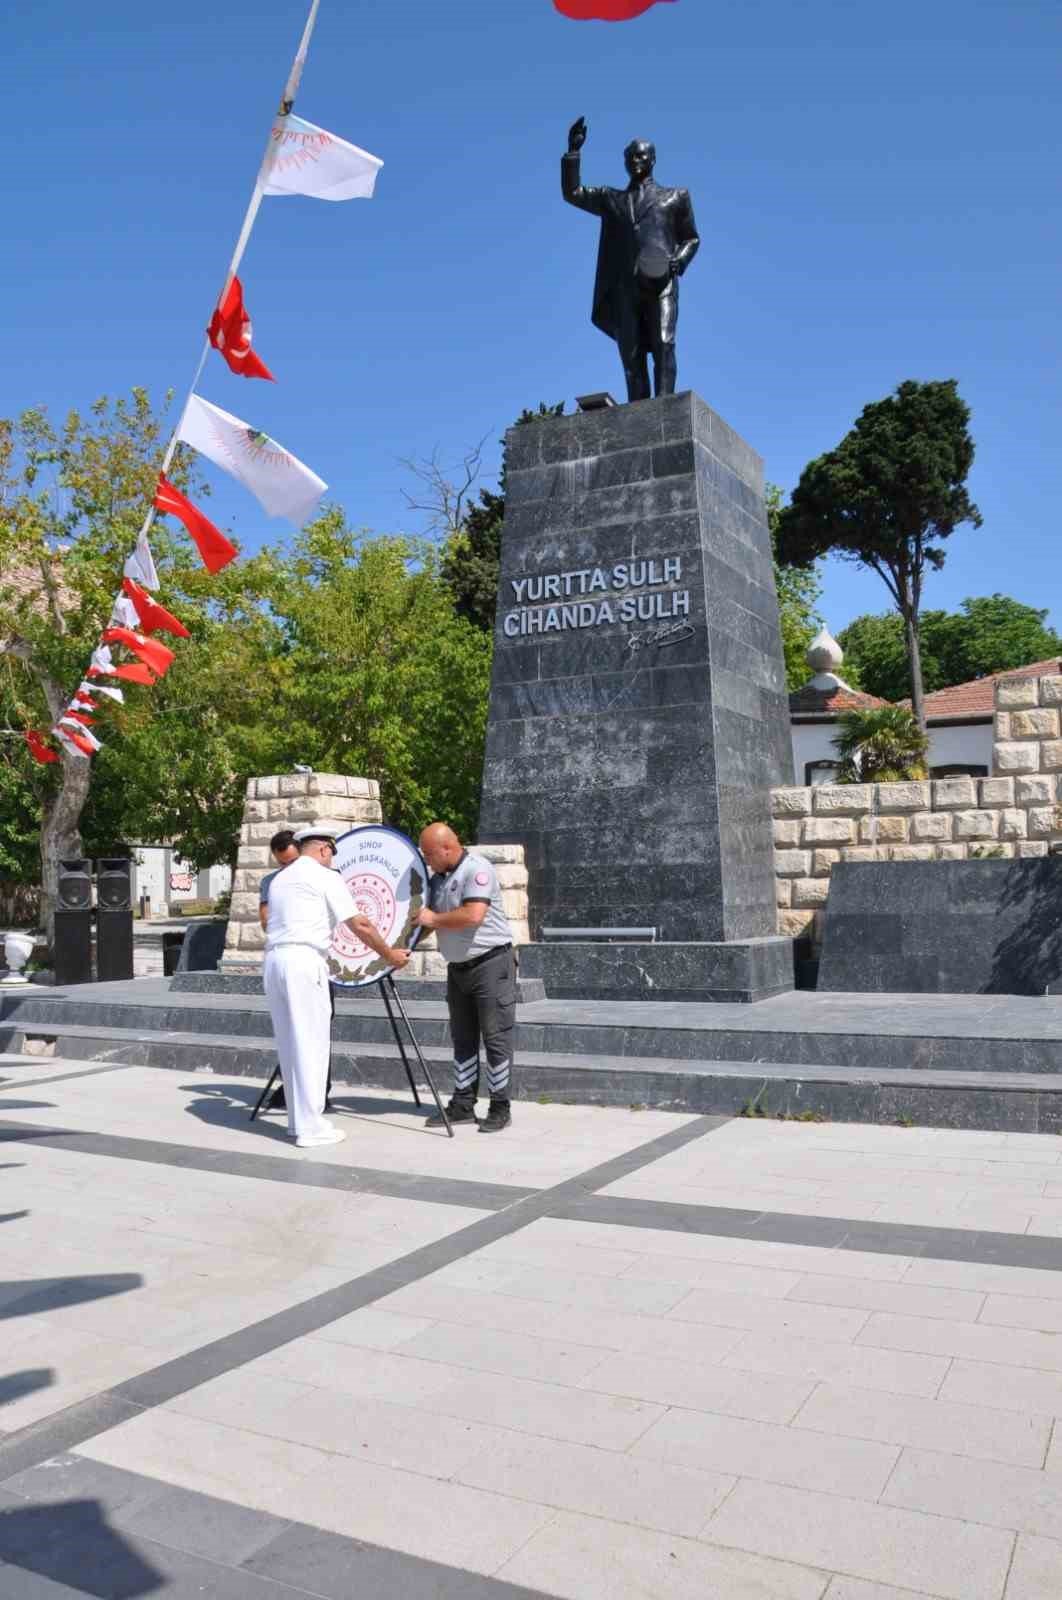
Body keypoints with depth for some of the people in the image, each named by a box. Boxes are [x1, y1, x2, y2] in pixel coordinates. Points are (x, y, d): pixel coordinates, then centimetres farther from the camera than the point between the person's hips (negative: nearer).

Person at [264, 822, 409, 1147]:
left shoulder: (279, 879, 21)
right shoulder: (325, 877, 0)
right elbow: (360, 926, -2)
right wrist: (389, 955, 9)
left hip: (274, 960, 7)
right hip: (304, 962, -7)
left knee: (289, 1044, 12)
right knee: (310, 1044, -3)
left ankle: (298, 1119, 20)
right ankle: (310, 1127, -1)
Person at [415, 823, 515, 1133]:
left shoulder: (476, 869, -16)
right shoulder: (437, 878, 10)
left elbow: (473, 915, -29)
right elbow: (427, 918, 17)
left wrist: (434, 919, -18)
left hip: (491, 964, -8)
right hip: (458, 968, 9)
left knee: (496, 1037, -3)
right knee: (462, 1038, 12)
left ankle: (500, 1108, 5)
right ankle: (463, 1105, 20)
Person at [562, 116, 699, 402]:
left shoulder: (674, 197, 19)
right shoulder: (612, 199, 24)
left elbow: (691, 239, 18)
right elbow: (572, 193, 19)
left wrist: (677, 261, -4)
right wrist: (573, 151, 8)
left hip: (661, 284, -2)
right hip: (625, 288, 2)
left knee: (663, 344, -21)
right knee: (631, 356, -6)